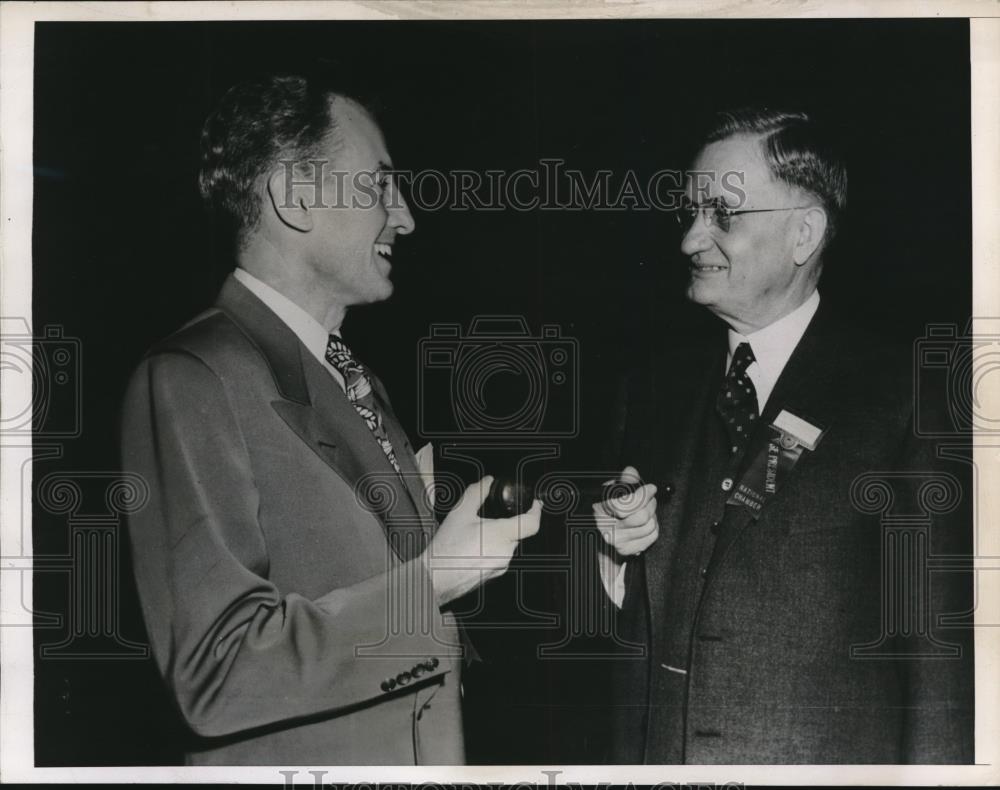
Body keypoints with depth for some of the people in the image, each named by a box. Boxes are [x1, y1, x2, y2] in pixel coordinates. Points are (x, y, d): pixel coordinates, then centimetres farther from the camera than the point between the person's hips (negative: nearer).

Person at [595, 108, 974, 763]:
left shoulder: (902, 397, -11)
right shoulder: (657, 390, 5)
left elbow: (941, 660, -11)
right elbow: (629, 622, 10)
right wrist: (619, 551, -8)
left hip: (823, 759, -4)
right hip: (646, 750, 5)